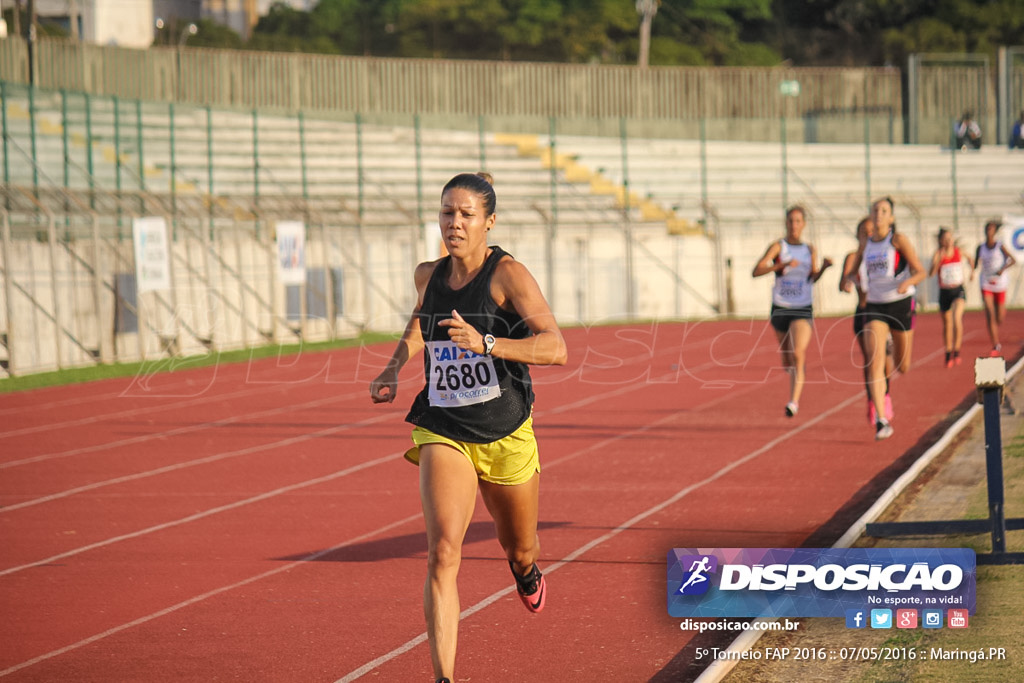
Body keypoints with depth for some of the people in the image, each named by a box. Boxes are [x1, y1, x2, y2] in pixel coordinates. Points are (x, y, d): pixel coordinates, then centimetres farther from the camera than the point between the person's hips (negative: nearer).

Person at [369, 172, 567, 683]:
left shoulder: (508, 275, -13)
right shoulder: (429, 276, 3)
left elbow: (555, 347, -23)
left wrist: (486, 343, -35)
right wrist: (394, 367, 13)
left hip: (505, 434, -2)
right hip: (443, 432, 2)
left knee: (518, 548, 20)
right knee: (442, 552, -19)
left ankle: (526, 567, 60)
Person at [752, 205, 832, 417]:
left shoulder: (810, 250, 6)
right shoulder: (778, 247, -3)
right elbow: (757, 271, -16)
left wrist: (824, 267, -3)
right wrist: (781, 265, -28)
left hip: (803, 309, -1)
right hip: (780, 308, 1)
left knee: (798, 354, -21)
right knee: (786, 358, 14)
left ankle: (794, 401, -27)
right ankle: (796, 386, 48)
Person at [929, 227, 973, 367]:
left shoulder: (959, 251, -1)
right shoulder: (938, 254, -7)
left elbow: (968, 259, 24)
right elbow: (931, 273, -21)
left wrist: (971, 271, 15)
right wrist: (939, 259, -31)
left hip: (958, 290, -1)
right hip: (944, 292, 1)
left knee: (957, 317, -24)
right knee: (947, 324, 11)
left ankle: (957, 351, -16)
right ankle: (948, 354, 27)